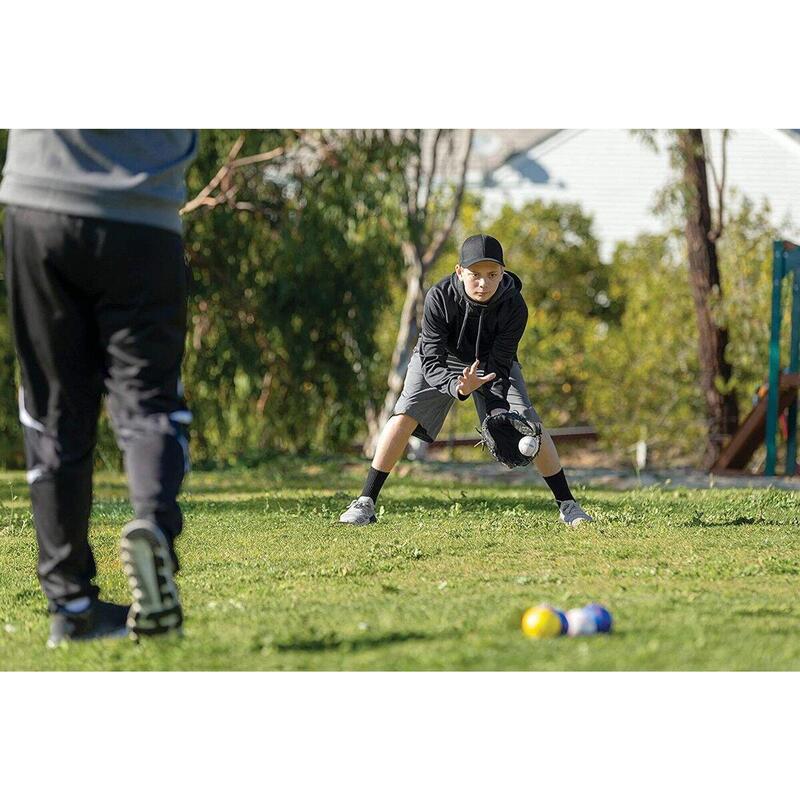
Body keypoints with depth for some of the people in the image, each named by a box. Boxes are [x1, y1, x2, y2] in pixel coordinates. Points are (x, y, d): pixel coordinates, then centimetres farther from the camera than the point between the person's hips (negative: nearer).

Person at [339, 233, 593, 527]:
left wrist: (500, 414, -42)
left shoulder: (514, 306, -31)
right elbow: (432, 362, -33)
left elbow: (499, 367, -27)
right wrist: (459, 387, -53)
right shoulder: (439, 297, -35)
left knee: (529, 424, -13)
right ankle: (365, 503, -10)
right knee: (404, 417, -19)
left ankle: (567, 504, 0)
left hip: (491, 362, 1)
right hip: (441, 361, -1)